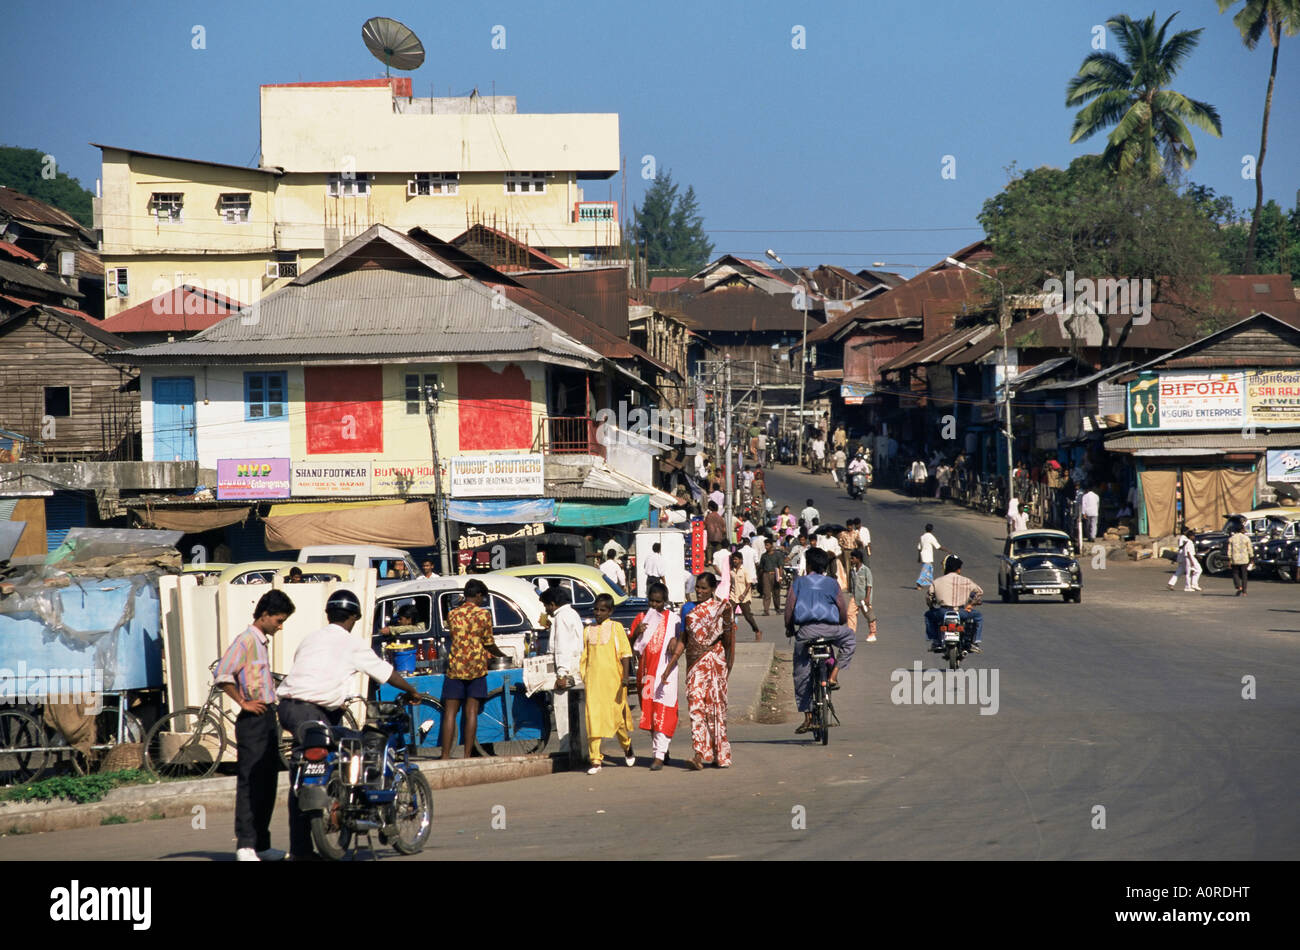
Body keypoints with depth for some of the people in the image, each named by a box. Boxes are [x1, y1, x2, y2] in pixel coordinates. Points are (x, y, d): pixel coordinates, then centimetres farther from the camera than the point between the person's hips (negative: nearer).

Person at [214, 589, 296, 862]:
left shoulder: (262, 642, 17)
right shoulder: (246, 640, -11)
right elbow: (223, 675, -23)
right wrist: (244, 703, -17)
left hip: (268, 719, 9)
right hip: (253, 720, -9)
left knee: (267, 783, 11)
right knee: (251, 783, -9)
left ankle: (261, 845, 16)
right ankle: (245, 845, -9)